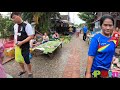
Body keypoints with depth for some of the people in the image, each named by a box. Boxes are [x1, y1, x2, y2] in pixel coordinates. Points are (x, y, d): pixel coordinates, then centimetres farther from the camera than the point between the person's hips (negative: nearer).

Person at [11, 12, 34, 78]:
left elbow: (31, 36, -19)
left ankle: (30, 73, 25)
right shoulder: (15, 26, 5)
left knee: (27, 61, 1)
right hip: (18, 46, 7)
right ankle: (23, 70, 43)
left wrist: (21, 42, -22)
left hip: (25, 47, -7)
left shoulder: (26, 25, -17)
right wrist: (15, 42, 1)